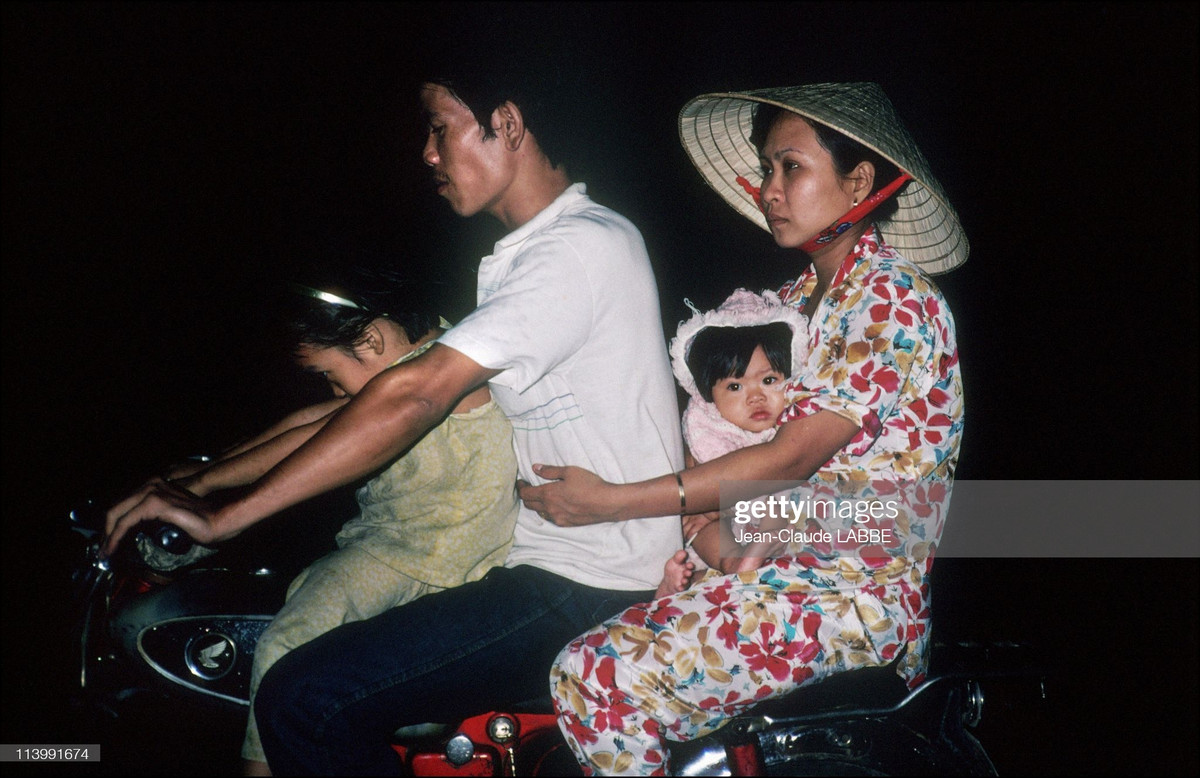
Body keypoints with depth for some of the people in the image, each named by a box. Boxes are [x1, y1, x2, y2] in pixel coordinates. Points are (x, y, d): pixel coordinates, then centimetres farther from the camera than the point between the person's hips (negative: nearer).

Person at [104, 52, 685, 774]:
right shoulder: (526, 255, 18)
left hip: (590, 594, -10)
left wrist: (228, 515, -21)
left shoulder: (585, 245, -16)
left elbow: (415, 397, -22)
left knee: (305, 701, -19)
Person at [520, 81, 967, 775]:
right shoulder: (800, 299, 17)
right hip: (784, 561, 9)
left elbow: (790, 457, -19)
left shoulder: (896, 301, -12)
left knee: (599, 678, -21)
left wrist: (614, 502, -20)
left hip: (859, 593, -9)